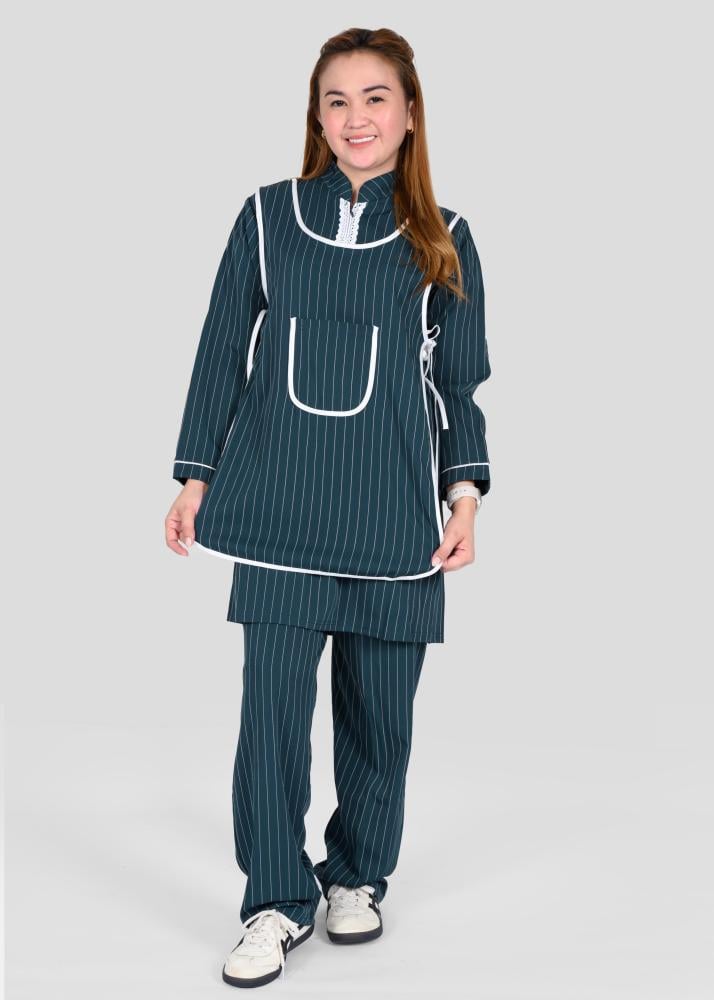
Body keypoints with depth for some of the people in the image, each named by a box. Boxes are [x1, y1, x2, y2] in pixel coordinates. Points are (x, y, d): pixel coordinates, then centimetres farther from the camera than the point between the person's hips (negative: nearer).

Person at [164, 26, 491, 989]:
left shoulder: (442, 240, 7)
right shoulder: (268, 215, 6)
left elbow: (460, 382, 10)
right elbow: (223, 352, 9)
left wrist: (465, 493, -1)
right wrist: (196, 477, 5)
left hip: (394, 509, 1)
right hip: (281, 501, 0)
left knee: (379, 708, 7)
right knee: (274, 699, -4)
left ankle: (358, 876, 28)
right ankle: (278, 901, 10)